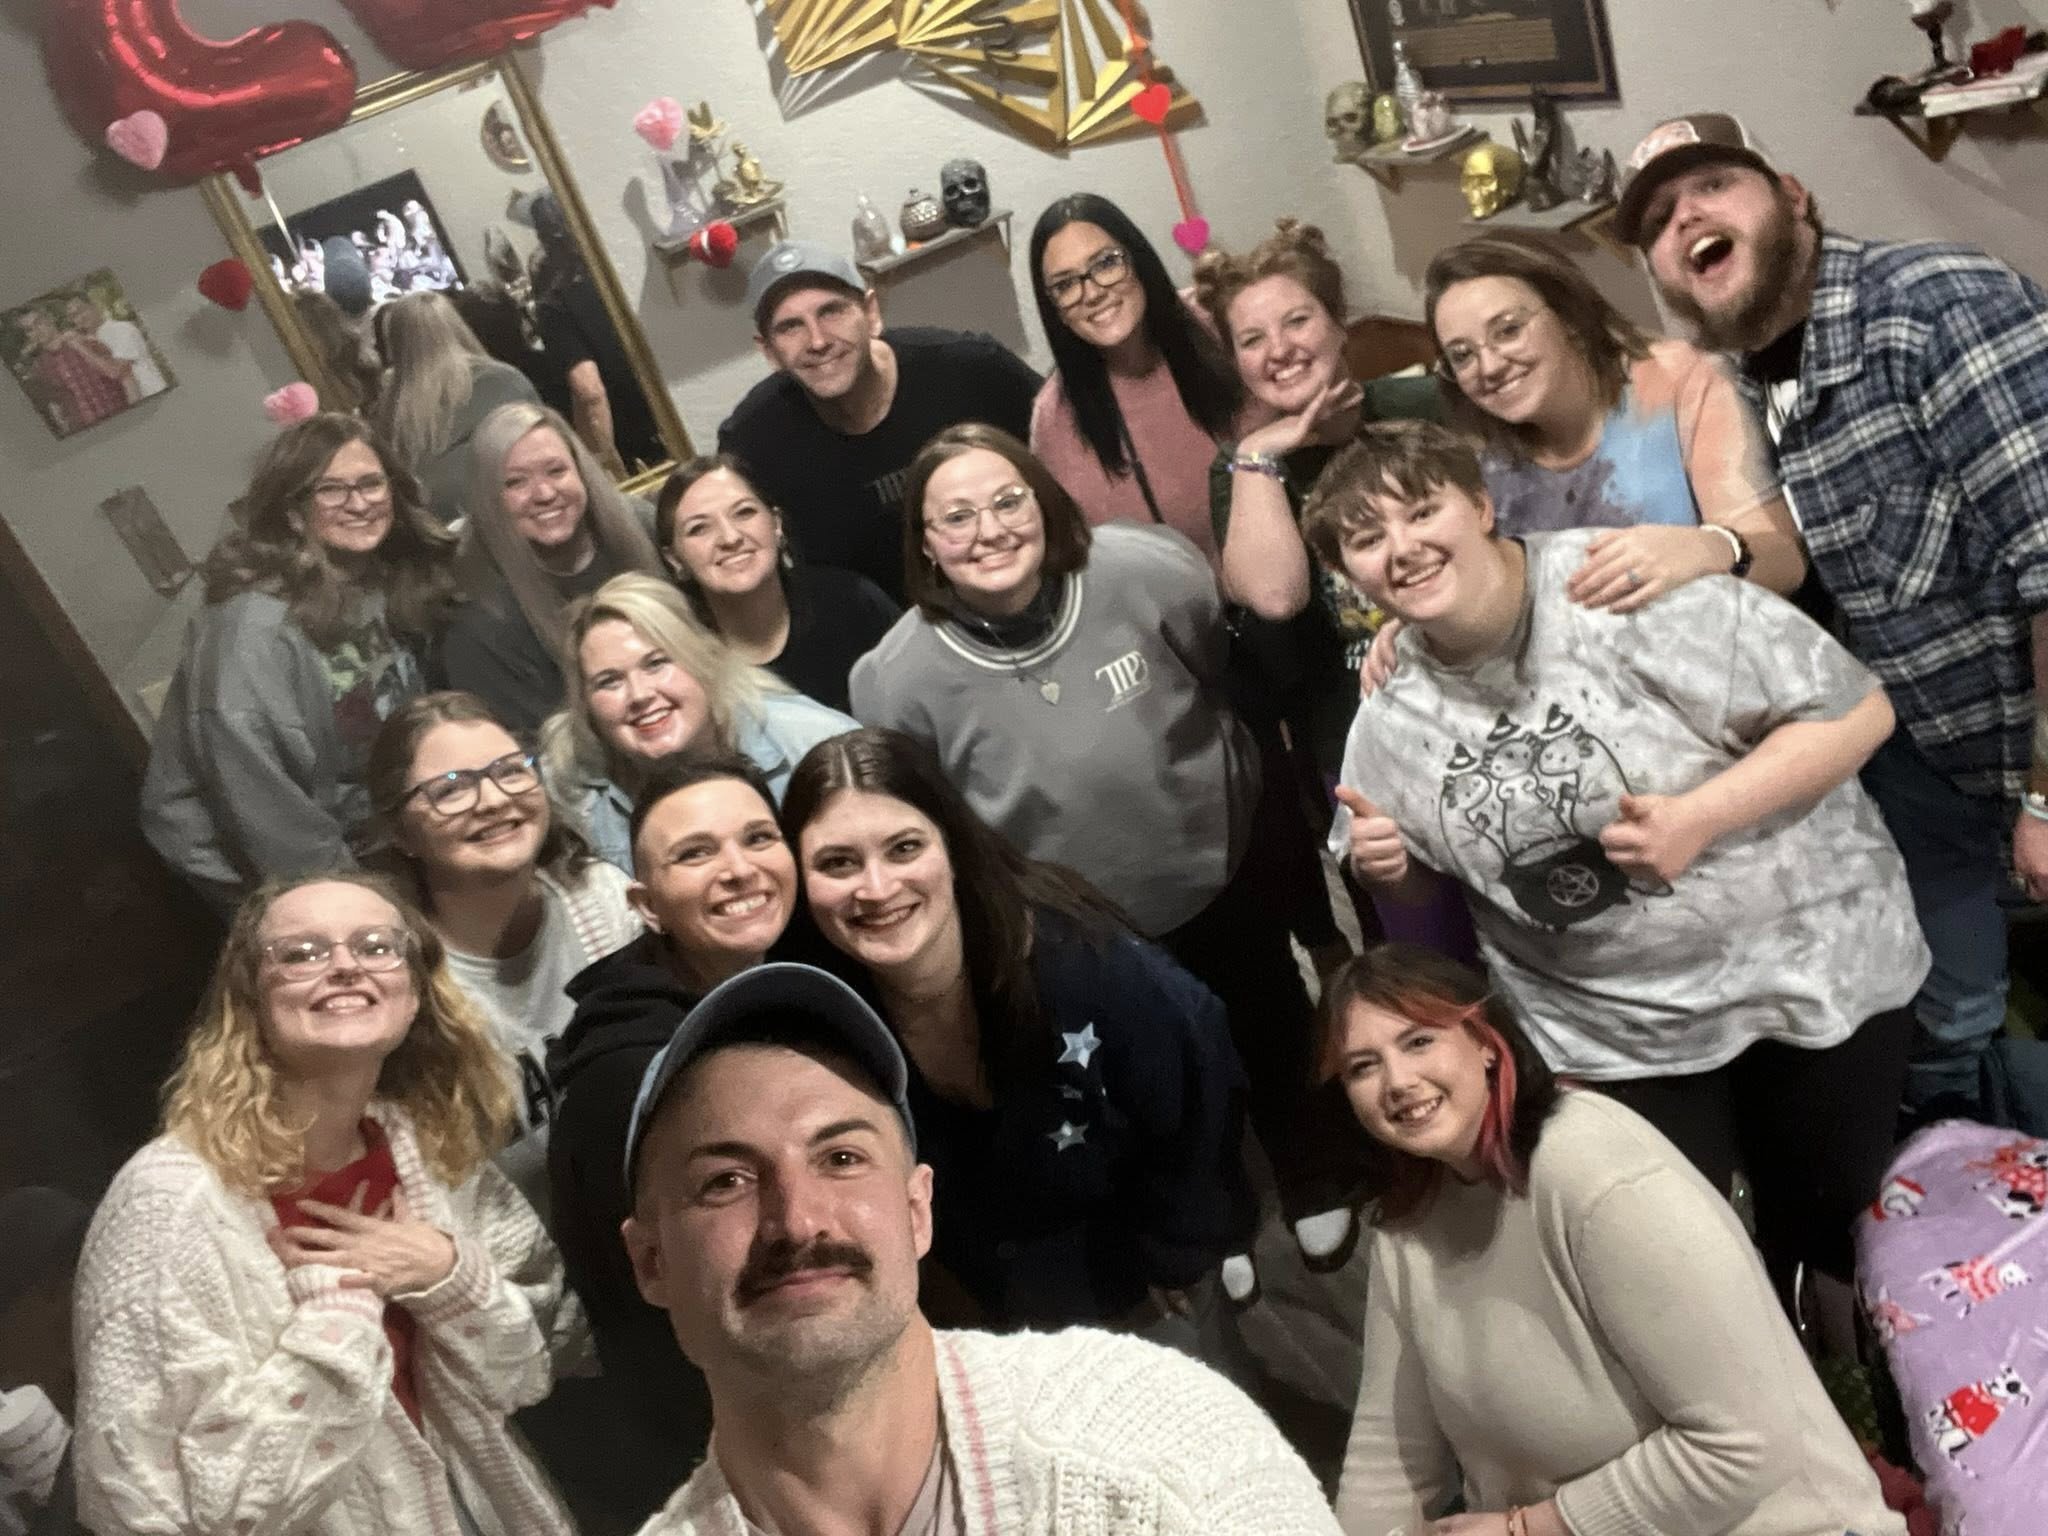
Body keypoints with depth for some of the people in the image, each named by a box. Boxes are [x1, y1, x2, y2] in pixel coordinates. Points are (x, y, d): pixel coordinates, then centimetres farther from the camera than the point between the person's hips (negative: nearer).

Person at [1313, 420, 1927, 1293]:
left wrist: (1698, 817, -28)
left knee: (1834, 1222, 15)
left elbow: (1857, 711, -16)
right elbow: (1414, 884, 10)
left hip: (1808, 963, -2)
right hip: (1615, 1034, 3)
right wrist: (1383, 867, -13)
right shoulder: (1387, 715, -5)